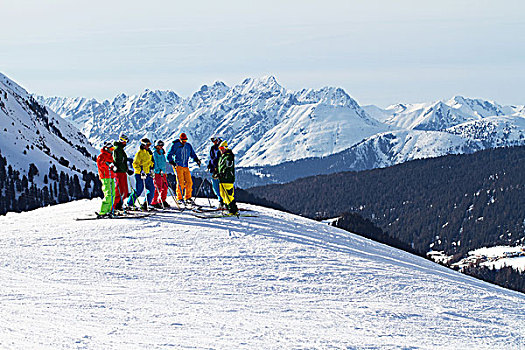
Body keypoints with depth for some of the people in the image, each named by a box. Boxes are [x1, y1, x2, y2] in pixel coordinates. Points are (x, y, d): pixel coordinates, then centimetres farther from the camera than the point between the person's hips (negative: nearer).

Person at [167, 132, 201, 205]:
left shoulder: (188, 145, 12)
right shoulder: (175, 145, -1)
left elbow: (192, 154, 20)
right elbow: (169, 155, -1)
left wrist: (197, 160, 2)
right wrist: (172, 162, -15)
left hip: (186, 167, 5)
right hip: (178, 166, -5)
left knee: (189, 182, -1)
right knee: (180, 182, -12)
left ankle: (187, 198, 9)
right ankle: (179, 198, -5)